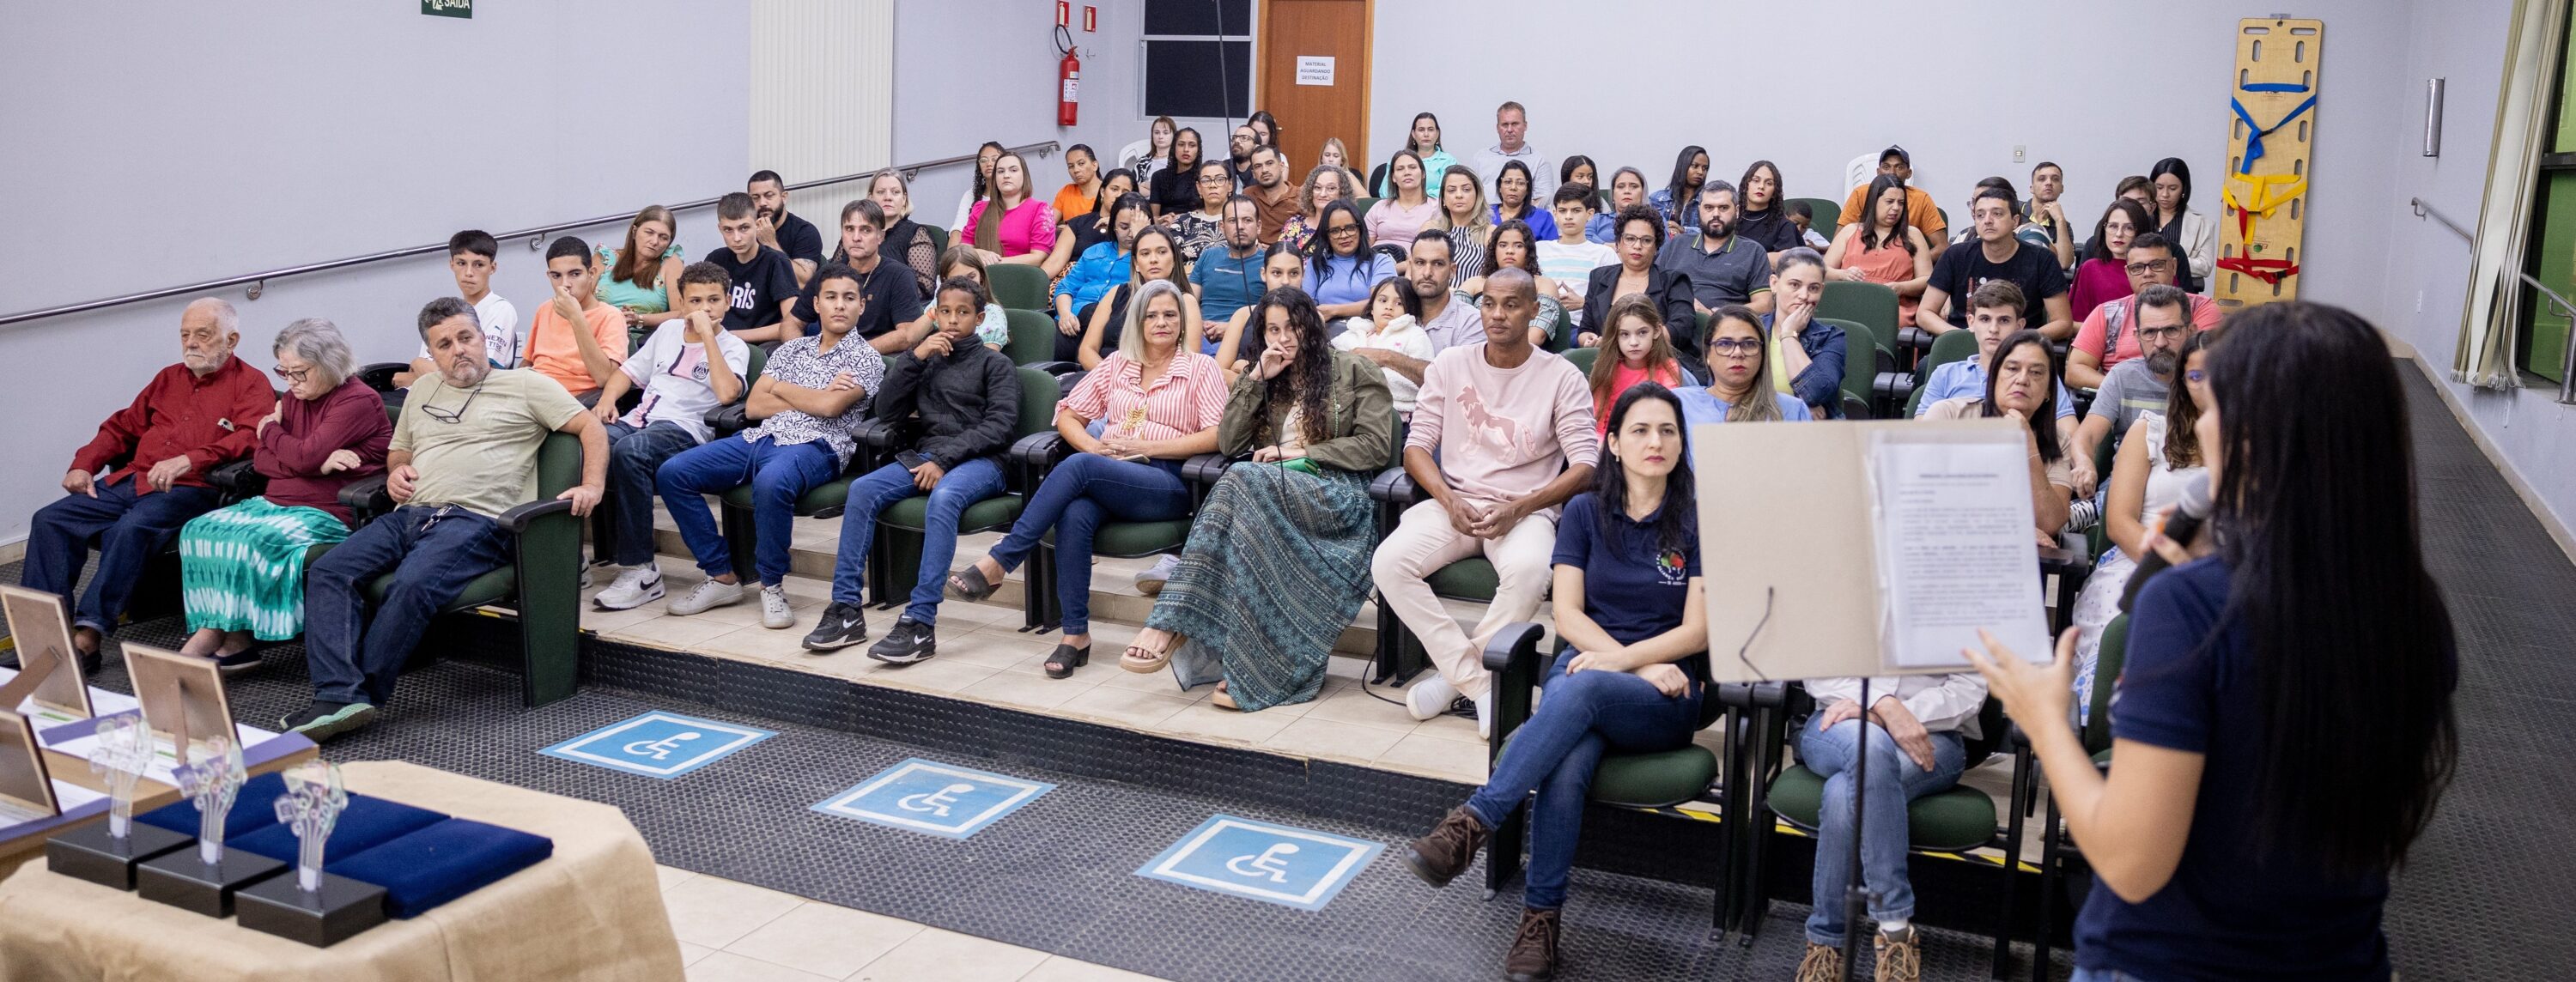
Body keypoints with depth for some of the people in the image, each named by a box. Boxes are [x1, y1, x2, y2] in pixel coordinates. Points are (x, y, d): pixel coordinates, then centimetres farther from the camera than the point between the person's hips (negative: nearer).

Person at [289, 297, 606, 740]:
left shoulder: (524, 385, 10)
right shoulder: (424, 390, 28)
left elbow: (591, 427, 5)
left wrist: (591, 486, -10)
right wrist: (395, 471, 14)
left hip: (475, 519, -6)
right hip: (409, 516, 6)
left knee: (413, 584, -34)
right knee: (328, 572, -19)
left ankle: (364, 695, -25)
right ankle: (340, 696, -31)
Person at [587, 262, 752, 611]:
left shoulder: (732, 347, 7)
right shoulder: (668, 331, 25)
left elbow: (727, 392, -14)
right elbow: (629, 371, 31)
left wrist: (707, 333, -10)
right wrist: (607, 398, 9)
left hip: (684, 430, -5)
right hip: (639, 419, 5)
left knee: (629, 450, -39)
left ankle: (640, 571, -33)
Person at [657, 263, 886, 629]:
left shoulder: (866, 358, 6)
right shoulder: (791, 349, 22)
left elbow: (829, 406, -11)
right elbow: (753, 406, 12)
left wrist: (782, 388, 6)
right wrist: (813, 400, 1)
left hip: (815, 446, -6)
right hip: (761, 437, 6)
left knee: (770, 483, -41)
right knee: (672, 474, -12)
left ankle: (771, 585, -19)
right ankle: (722, 577, -4)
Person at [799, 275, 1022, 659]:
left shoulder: (995, 364, 10)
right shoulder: (925, 359, 21)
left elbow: (999, 424, -4)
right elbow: (887, 412, 11)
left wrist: (944, 459, -15)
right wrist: (914, 357, 0)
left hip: (977, 460, -4)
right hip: (922, 454, 4)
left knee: (943, 498, -38)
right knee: (862, 489, -23)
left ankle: (921, 622, -41)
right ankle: (846, 609, -21)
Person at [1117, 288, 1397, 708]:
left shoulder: (1355, 372, 11)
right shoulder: (1262, 378, 25)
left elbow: (1374, 446, 0)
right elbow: (1228, 443, 12)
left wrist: (1301, 452, -6)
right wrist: (1256, 379, 4)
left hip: (1335, 494, -4)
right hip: (1271, 491, 4)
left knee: (1242, 480, -34)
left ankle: (1174, 623, -36)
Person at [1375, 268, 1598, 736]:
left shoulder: (1562, 377, 3)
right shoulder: (1450, 365, 10)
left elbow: (1585, 466, -4)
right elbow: (1416, 446, 7)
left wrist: (1518, 509, -17)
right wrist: (1450, 501, -13)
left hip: (1526, 509, -2)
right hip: (1453, 501, 3)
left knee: (1528, 570, -38)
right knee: (1389, 562, -26)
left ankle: (1455, 678, -16)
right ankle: (1479, 684, -21)